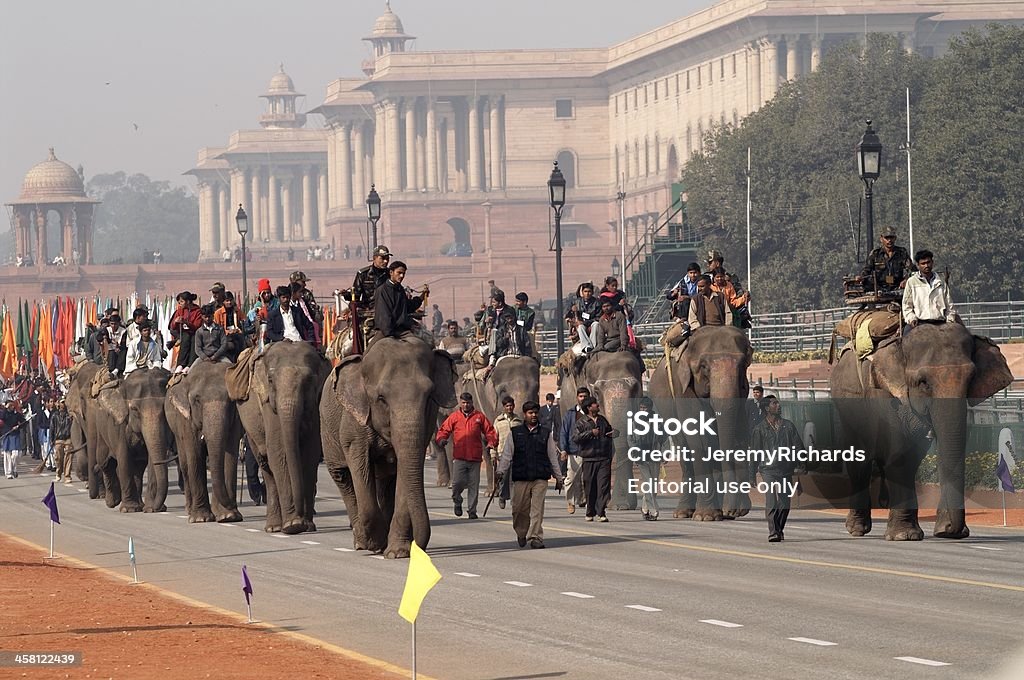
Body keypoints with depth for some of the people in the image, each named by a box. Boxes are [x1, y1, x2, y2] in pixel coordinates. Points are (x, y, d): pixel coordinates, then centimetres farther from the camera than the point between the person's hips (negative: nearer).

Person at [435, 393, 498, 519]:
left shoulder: (479, 417, 10)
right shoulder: (454, 417, 8)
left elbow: (490, 431, 12)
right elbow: (443, 430, 8)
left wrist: (492, 442, -6)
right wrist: (441, 439, -12)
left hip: (475, 457, 1)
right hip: (459, 457, -1)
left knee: (474, 485, 2)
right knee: (457, 483, -9)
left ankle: (472, 510, 9)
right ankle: (457, 502, 18)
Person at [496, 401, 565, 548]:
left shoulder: (545, 433, 11)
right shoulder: (515, 433, 9)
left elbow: (553, 457, 15)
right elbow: (506, 454, 9)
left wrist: (558, 477, 15)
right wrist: (501, 472, -2)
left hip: (540, 478, 0)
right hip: (520, 478, 0)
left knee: (537, 508, -8)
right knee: (519, 509, 1)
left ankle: (536, 537, -7)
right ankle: (521, 533, 23)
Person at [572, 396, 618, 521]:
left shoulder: (602, 420, 15)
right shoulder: (582, 422, 1)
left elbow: (609, 431, 31)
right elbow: (575, 438, -10)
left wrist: (613, 433, 8)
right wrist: (591, 433, -14)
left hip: (604, 459, 3)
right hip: (589, 459, -3)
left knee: (604, 485, -8)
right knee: (590, 487, 3)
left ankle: (601, 512, -9)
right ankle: (590, 513, 15)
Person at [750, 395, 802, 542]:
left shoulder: (788, 425, 12)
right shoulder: (760, 429, 4)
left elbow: (798, 445, 13)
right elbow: (754, 451, 5)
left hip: (786, 469, 3)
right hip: (768, 469, -3)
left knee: (784, 503, 3)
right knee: (771, 502, -14)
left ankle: (779, 530, 20)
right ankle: (773, 532, -15)